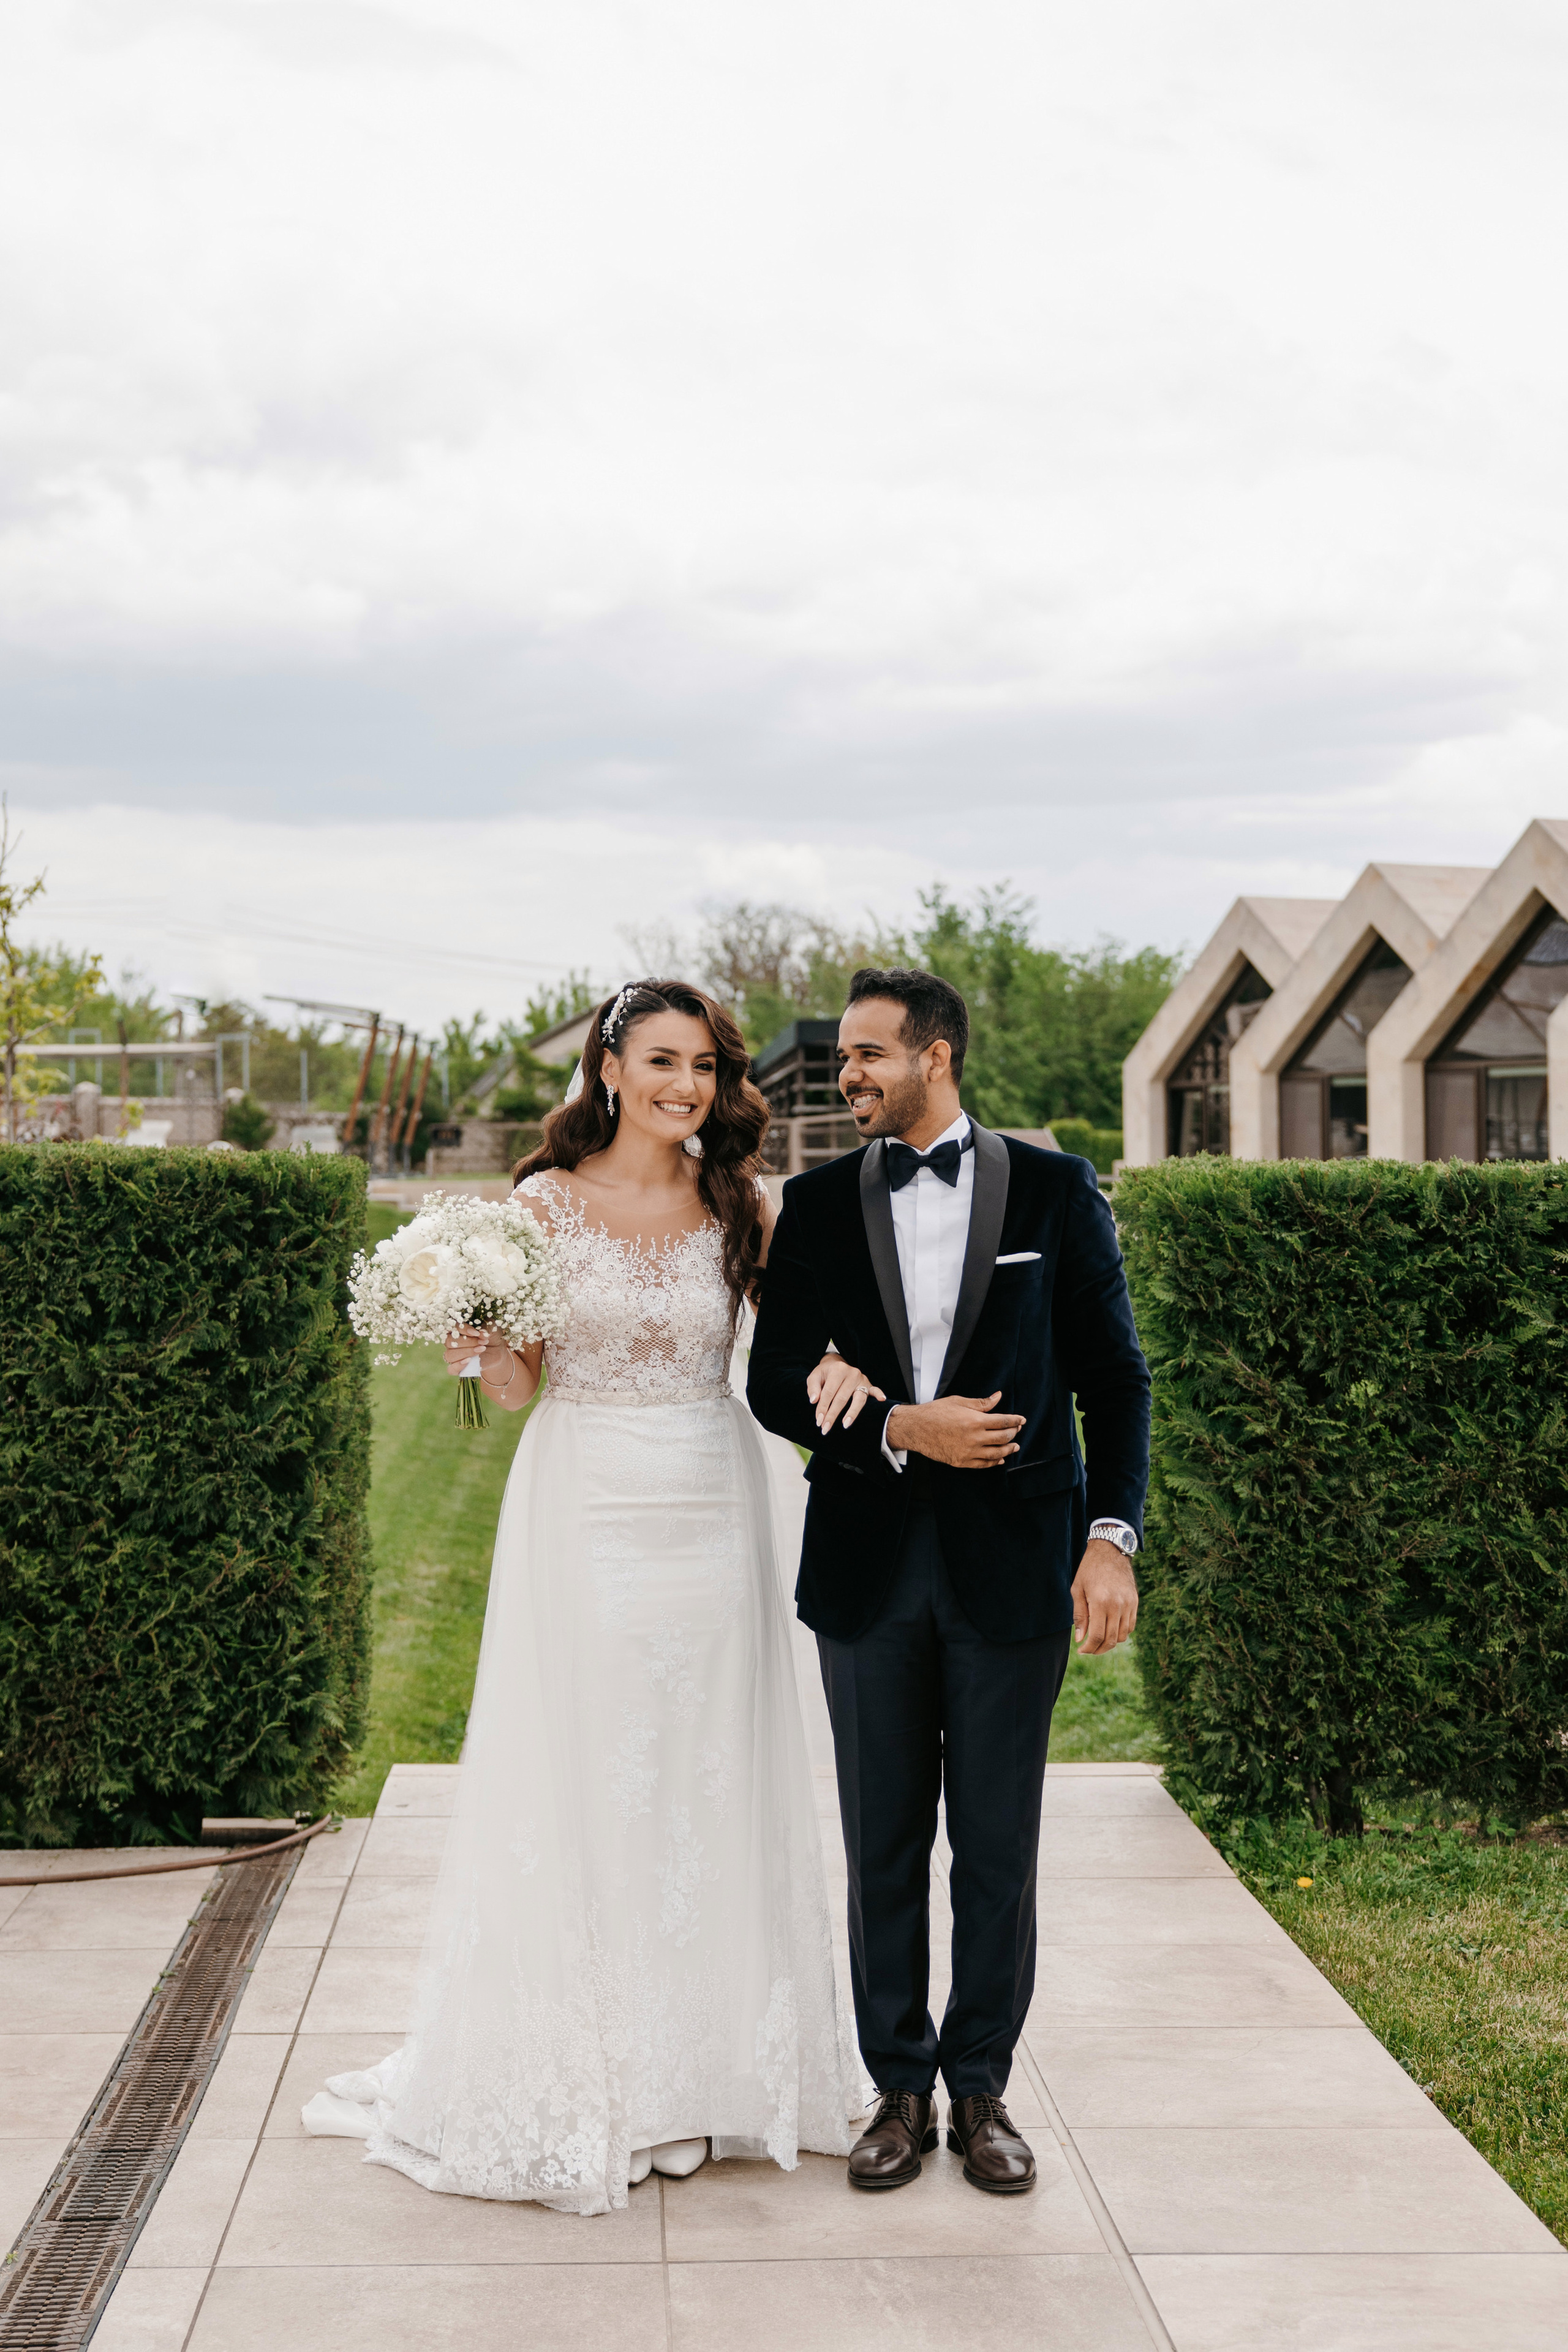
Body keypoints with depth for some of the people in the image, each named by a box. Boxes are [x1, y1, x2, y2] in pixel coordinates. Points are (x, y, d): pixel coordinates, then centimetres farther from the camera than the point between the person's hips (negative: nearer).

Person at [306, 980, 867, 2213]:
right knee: (579, 1779, 2)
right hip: (584, 1509, -2)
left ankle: (709, 2066, 21)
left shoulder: (742, 1206, 3)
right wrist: (477, 1342, -19)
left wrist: (841, 1362, -13)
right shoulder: (547, 1202, -2)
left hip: (711, 1511, 2)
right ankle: (577, 2075, 15)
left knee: (709, 1780, 8)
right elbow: (517, 1382, 1)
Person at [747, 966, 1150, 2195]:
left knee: (998, 1847, 7)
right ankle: (900, 2089, 23)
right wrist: (897, 1428, -13)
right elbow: (777, 1381, 3)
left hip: (1013, 1566, -1)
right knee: (884, 1847, 9)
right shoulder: (819, 1203, 5)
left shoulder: (1056, 1192, 0)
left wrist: (1113, 1537, -11)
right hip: (870, 1567, 2)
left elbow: (1113, 1375, -1)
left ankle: (981, 2088, 22)